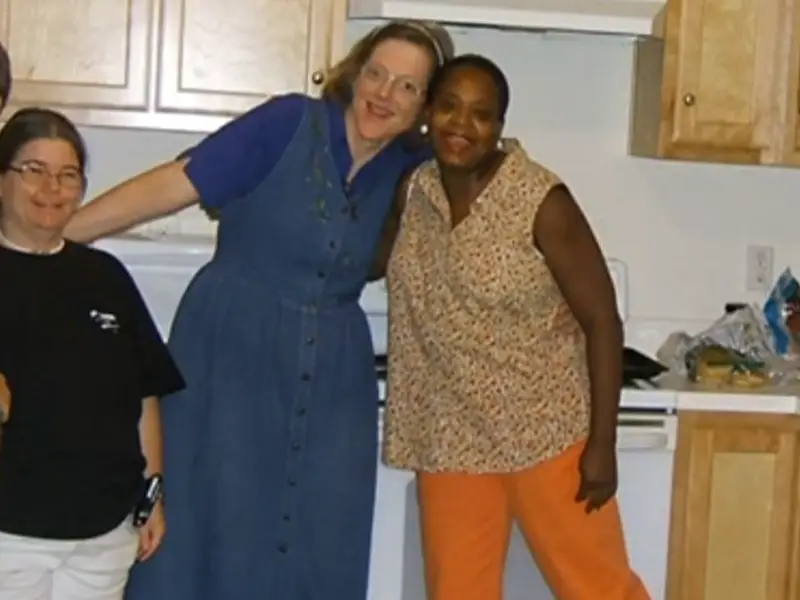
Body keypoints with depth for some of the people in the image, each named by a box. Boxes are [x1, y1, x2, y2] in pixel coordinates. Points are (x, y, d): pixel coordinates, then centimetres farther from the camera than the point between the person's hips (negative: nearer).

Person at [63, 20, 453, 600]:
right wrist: (49, 236, -18)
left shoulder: (408, 169, 3)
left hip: (331, 376, 5)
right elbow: (173, 185, -14)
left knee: (320, 545, 8)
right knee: (211, 524, 1)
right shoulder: (290, 122, -10)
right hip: (230, 351, -4)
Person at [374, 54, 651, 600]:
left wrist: (602, 443, -14)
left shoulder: (541, 202, -15)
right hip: (450, 436, 5)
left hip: (546, 429, -5)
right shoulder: (413, 192, 2)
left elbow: (602, 321, -13)